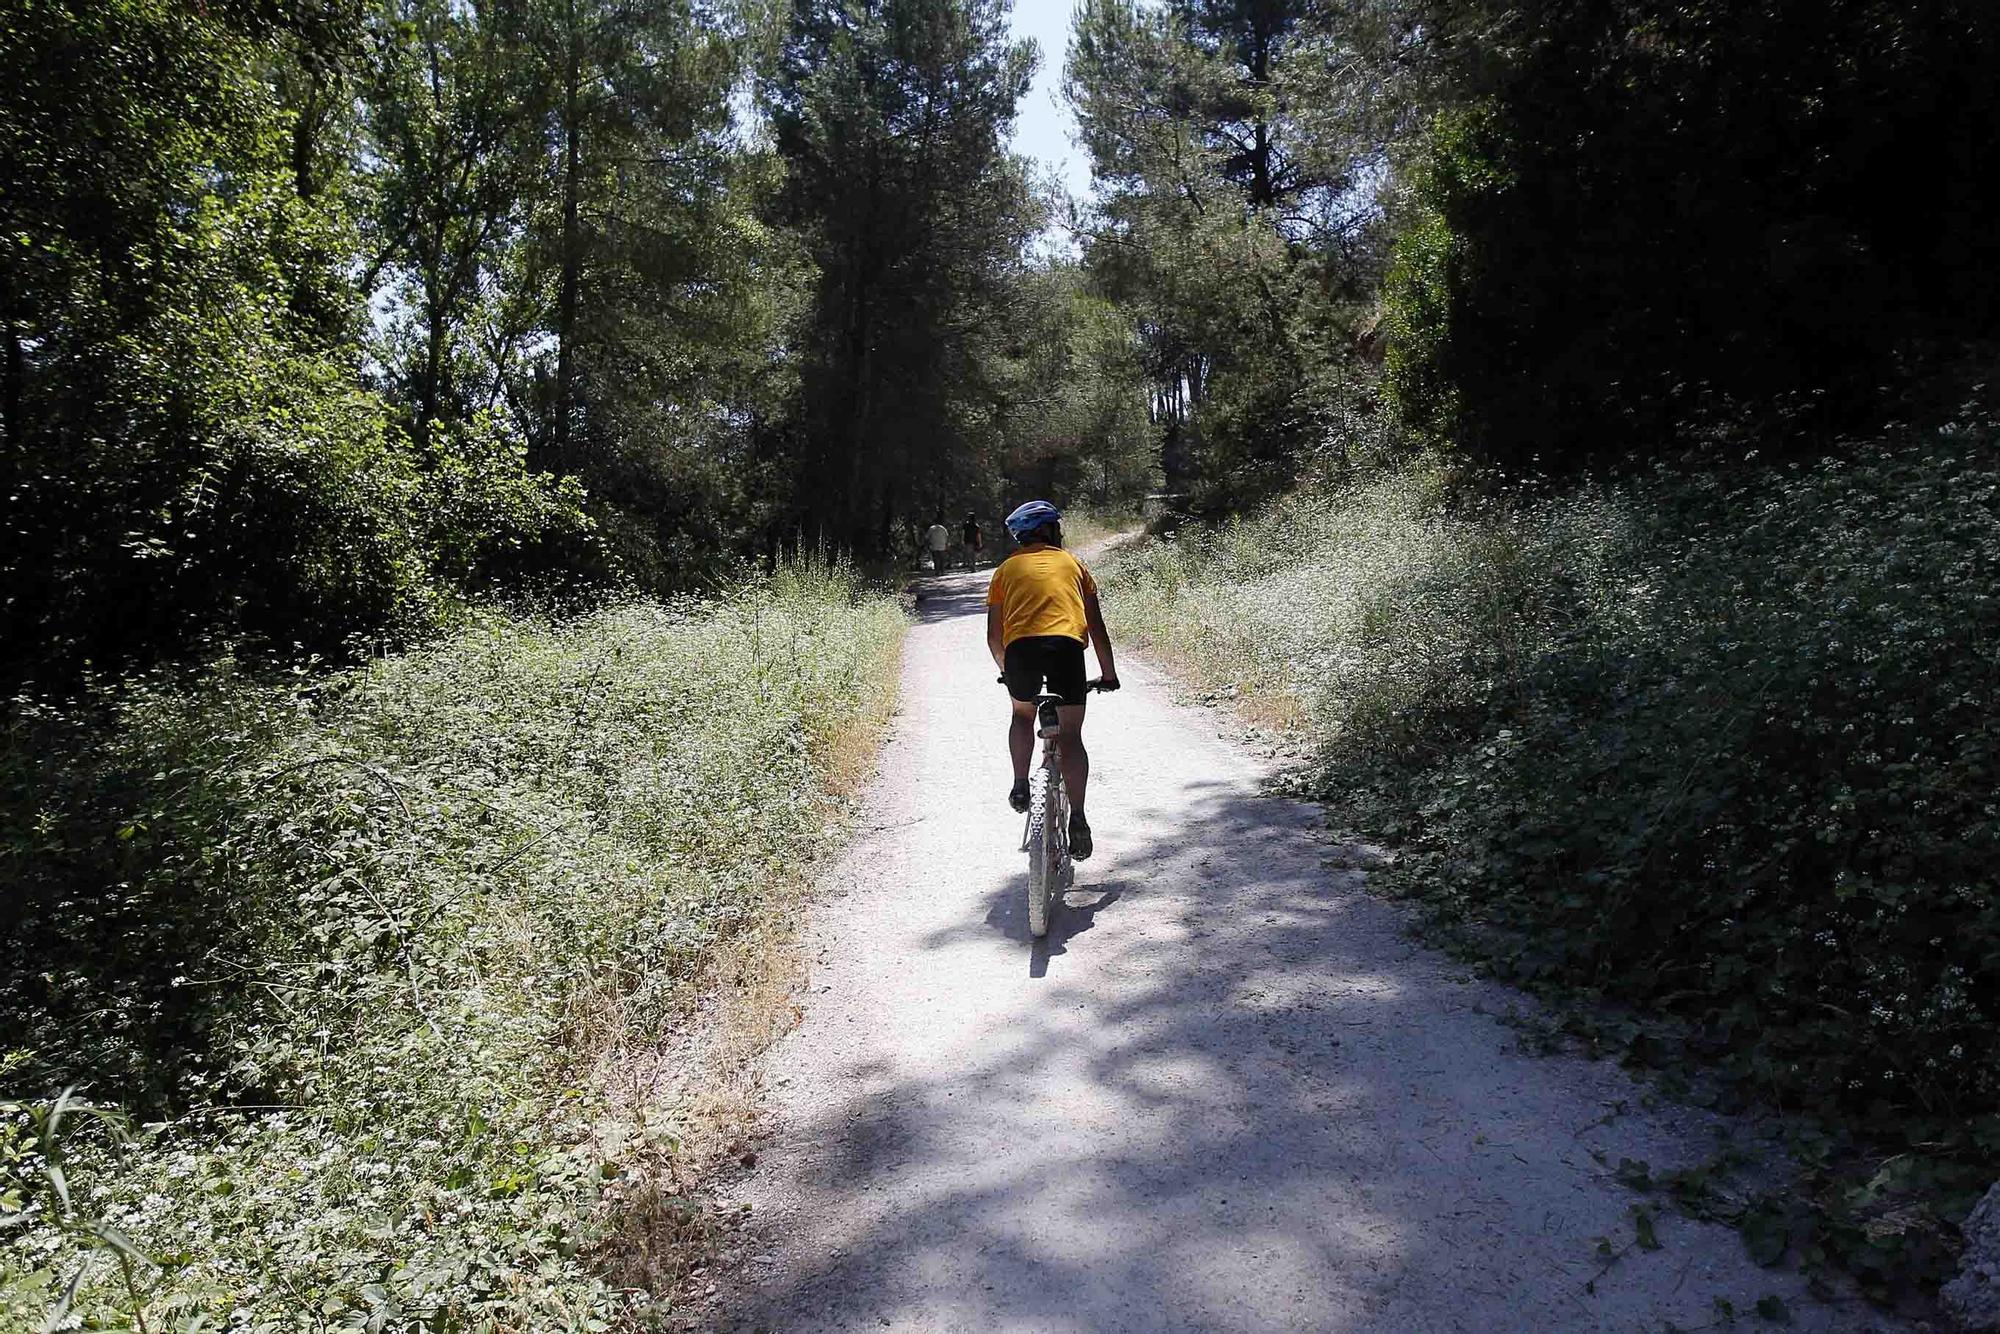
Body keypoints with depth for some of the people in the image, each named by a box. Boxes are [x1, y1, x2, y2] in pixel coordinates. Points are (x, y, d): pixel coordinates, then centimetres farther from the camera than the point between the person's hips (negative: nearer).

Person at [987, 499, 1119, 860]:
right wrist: (1108, 673, 36)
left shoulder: (1007, 568, 26)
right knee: (1071, 735, 9)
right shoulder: (1072, 563, 26)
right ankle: (1077, 819, 0)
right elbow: (1097, 626, 26)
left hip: (1020, 647, 1)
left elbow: (994, 635, 24)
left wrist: (1006, 669, 41)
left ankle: (1020, 786, 15)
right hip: (1066, 644, -1)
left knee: (1022, 715, 29)